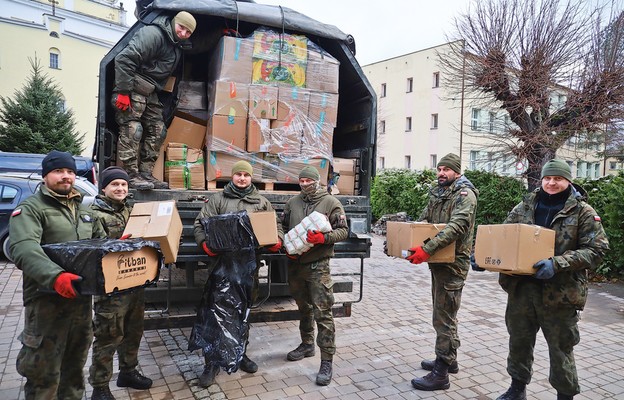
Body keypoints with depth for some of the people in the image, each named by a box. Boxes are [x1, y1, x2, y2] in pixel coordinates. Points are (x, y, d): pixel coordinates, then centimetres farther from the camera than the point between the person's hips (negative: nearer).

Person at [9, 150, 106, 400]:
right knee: (45, 371, 1)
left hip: (81, 297, 7)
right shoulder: (31, 208, -8)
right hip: (47, 300, -6)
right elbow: (24, 249, -25)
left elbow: (101, 240, 26)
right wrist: (55, 276, -41)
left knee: (75, 363, 20)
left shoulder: (83, 210, 15)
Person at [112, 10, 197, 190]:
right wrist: (122, 92, -25)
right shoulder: (153, 34, -15)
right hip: (133, 88, -10)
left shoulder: (177, 48, 16)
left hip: (150, 93, 10)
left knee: (157, 131, 8)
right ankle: (131, 176, -9)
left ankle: (145, 174, 13)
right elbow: (124, 58, -23)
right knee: (132, 129, -13)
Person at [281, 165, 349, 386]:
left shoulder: (331, 202, -4)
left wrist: (323, 238, -22)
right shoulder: (292, 202, 8)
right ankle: (307, 344, 39)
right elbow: (283, 227, 16)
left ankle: (327, 361, 1)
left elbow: (343, 231, -5)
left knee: (322, 313, -7)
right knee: (303, 307, 20)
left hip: (318, 265, -5)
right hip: (295, 263, 5)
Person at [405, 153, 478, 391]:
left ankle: (441, 374, 6)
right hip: (439, 261, 9)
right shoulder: (437, 194, 14)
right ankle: (448, 359, 35)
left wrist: (427, 249, -36)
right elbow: (422, 221, 17)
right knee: (443, 313, 19)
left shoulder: (465, 194, -13)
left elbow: (456, 227, -27)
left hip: (453, 263, -9)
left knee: (444, 318, -4)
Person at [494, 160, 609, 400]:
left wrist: (557, 264, -23)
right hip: (522, 287, 4)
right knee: (519, 341, 17)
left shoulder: (583, 212, -4)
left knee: (560, 349, 10)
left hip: (560, 292, -3)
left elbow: (596, 249, -10)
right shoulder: (524, 206, 6)